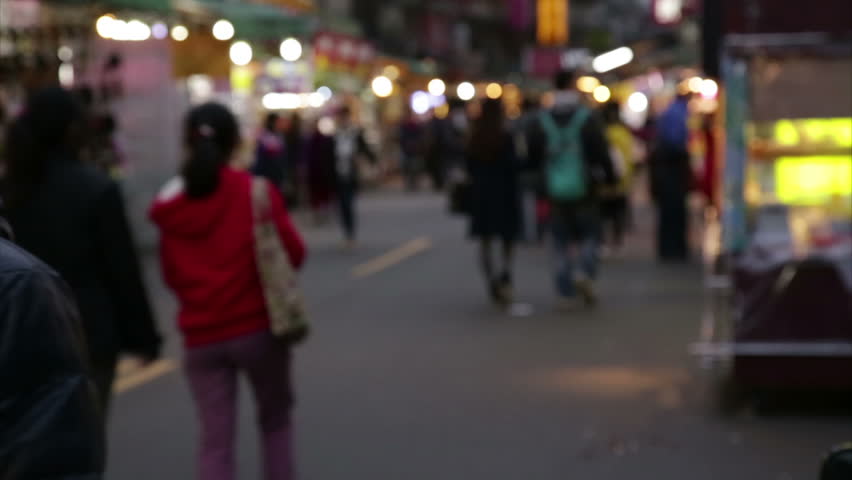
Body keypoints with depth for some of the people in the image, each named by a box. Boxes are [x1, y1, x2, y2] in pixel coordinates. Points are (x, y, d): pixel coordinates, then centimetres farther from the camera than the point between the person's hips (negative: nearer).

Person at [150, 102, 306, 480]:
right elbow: (293, 254, -7)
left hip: (202, 335, 2)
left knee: (215, 441, 5)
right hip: (257, 326, -2)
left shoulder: (170, 205, 0)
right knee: (275, 421, 19)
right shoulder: (256, 191, -8)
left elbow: (171, 275, 5)